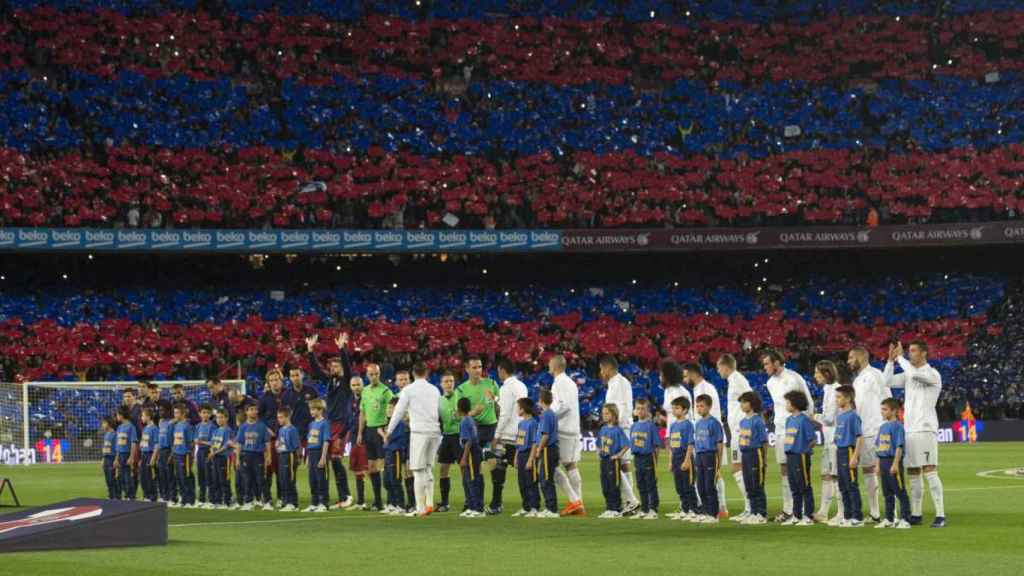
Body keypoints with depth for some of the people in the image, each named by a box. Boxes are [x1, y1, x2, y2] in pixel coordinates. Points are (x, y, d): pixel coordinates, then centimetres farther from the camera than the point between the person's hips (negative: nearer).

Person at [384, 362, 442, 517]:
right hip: (434, 431, 5)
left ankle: (421, 508, -5)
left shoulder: (409, 390, -2)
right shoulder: (434, 390, 13)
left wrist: (388, 432, 8)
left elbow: (398, 412, 0)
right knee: (429, 469, 14)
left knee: (419, 471, -3)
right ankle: (429, 504, 6)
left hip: (419, 432, -5)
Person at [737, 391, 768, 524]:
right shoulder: (743, 422, 13)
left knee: (757, 486, -5)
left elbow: (764, 441, -10)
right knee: (749, 486, 11)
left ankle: (762, 514, 0)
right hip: (745, 455, 8)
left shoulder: (758, 421, -11)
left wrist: (765, 460, -10)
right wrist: (741, 457, 13)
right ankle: (753, 513, 18)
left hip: (755, 453, -8)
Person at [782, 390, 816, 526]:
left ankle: (808, 517, 2)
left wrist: (805, 450, -6)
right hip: (790, 457, 9)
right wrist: (789, 450, 10)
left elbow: (813, 439, -12)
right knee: (795, 488, 13)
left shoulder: (804, 420, -13)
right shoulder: (789, 420, 12)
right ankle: (796, 516, 20)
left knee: (805, 488, -2)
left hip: (801, 456, -9)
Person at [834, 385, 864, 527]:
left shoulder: (853, 416, -13)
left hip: (849, 451, -9)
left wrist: (855, 456, -19)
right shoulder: (839, 415, 12)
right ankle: (847, 516, 20)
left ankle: (858, 517, 0)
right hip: (840, 451, 9)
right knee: (843, 486, 13)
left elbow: (860, 437, -15)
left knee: (852, 486, -5)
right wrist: (837, 455, 16)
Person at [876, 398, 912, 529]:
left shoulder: (897, 426, -11)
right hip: (883, 461, 9)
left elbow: (899, 446, -16)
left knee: (900, 491, -5)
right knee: (887, 492, 13)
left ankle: (905, 519, -4)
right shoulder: (883, 427, 15)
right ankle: (889, 519, 20)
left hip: (893, 461, -9)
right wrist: (878, 464, 16)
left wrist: (895, 464, -20)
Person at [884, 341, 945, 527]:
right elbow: (888, 382, 12)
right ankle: (915, 514, 15)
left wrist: (900, 358, -11)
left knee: (929, 471, -14)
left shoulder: (933, 375, -6)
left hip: (925, 429, -8)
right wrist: (891, 360, 3)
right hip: (909, 429, 8)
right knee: (913, 473, 10)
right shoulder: (909, 374, 16)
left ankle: (940, 515, -16)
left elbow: (914, 374, -24)